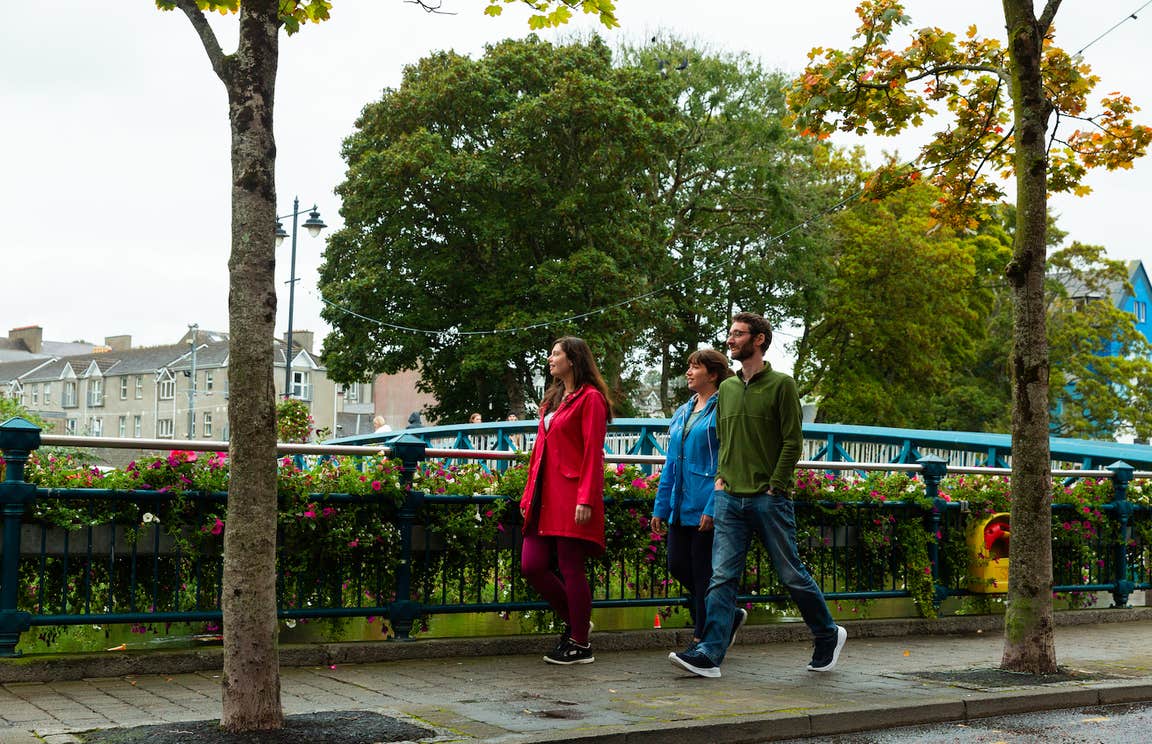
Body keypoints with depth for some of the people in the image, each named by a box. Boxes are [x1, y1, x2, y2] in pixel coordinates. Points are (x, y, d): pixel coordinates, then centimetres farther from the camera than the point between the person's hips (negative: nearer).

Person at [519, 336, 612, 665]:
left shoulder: (590, 398, -5)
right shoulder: (553, 399, 21)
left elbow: (593, 452, -12)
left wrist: (585, 499, -18)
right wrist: (529, 495, 17)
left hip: (572, 497, -8)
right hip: (545, 496, 8)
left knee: (571, 569, -3)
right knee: (531, 566, 3)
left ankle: (579, 644, 9)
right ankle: (575, 621, 22)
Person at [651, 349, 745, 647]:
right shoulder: (682, 413, 16)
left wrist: (713, 508, -20)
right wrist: (661, 507, 14)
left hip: (707, 508, -8)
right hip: (681, 507, 8)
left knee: (703, 573, -2)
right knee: (677, 566, 8)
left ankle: (701, 641, 11)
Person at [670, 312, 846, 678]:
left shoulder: (781, 385, -4)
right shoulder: (726, 388, 14)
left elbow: (793, 442, -7)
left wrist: (773, 486, -12)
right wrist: (721, 477, 8)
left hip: (769, 499, -5)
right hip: (730, 498, 5)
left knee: (792, 574, 6)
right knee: (722, 577, -2)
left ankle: (828, 634, 26)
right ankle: (709, 654, -5)